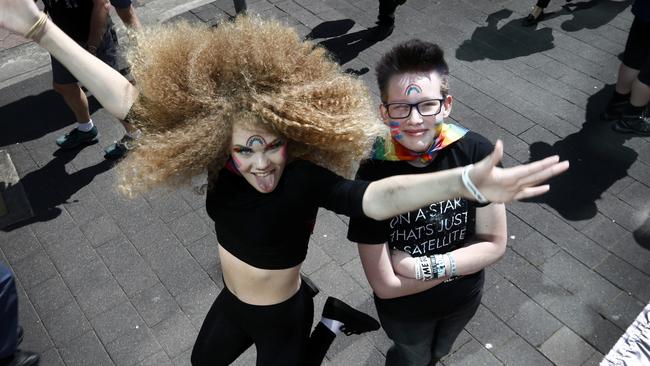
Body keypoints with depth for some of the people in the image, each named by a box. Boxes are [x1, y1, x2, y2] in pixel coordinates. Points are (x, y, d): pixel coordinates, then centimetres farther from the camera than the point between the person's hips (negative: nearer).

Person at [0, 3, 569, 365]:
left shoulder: (305, 180, -35)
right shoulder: (221, 167, -23)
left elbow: (380, 197, -53)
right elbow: (128, 100, -23)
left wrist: (468, 182, -72)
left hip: (281, 315, -5)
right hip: (233, 302, 5)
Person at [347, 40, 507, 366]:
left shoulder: (477, 153, -27)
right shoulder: (373, 176, -32)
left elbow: (494, 244, -17)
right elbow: (385, 285, -27)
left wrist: (424, 266, -27)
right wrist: (454, 265, -23)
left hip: (465, 296, 3)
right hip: (404, 308, -2)